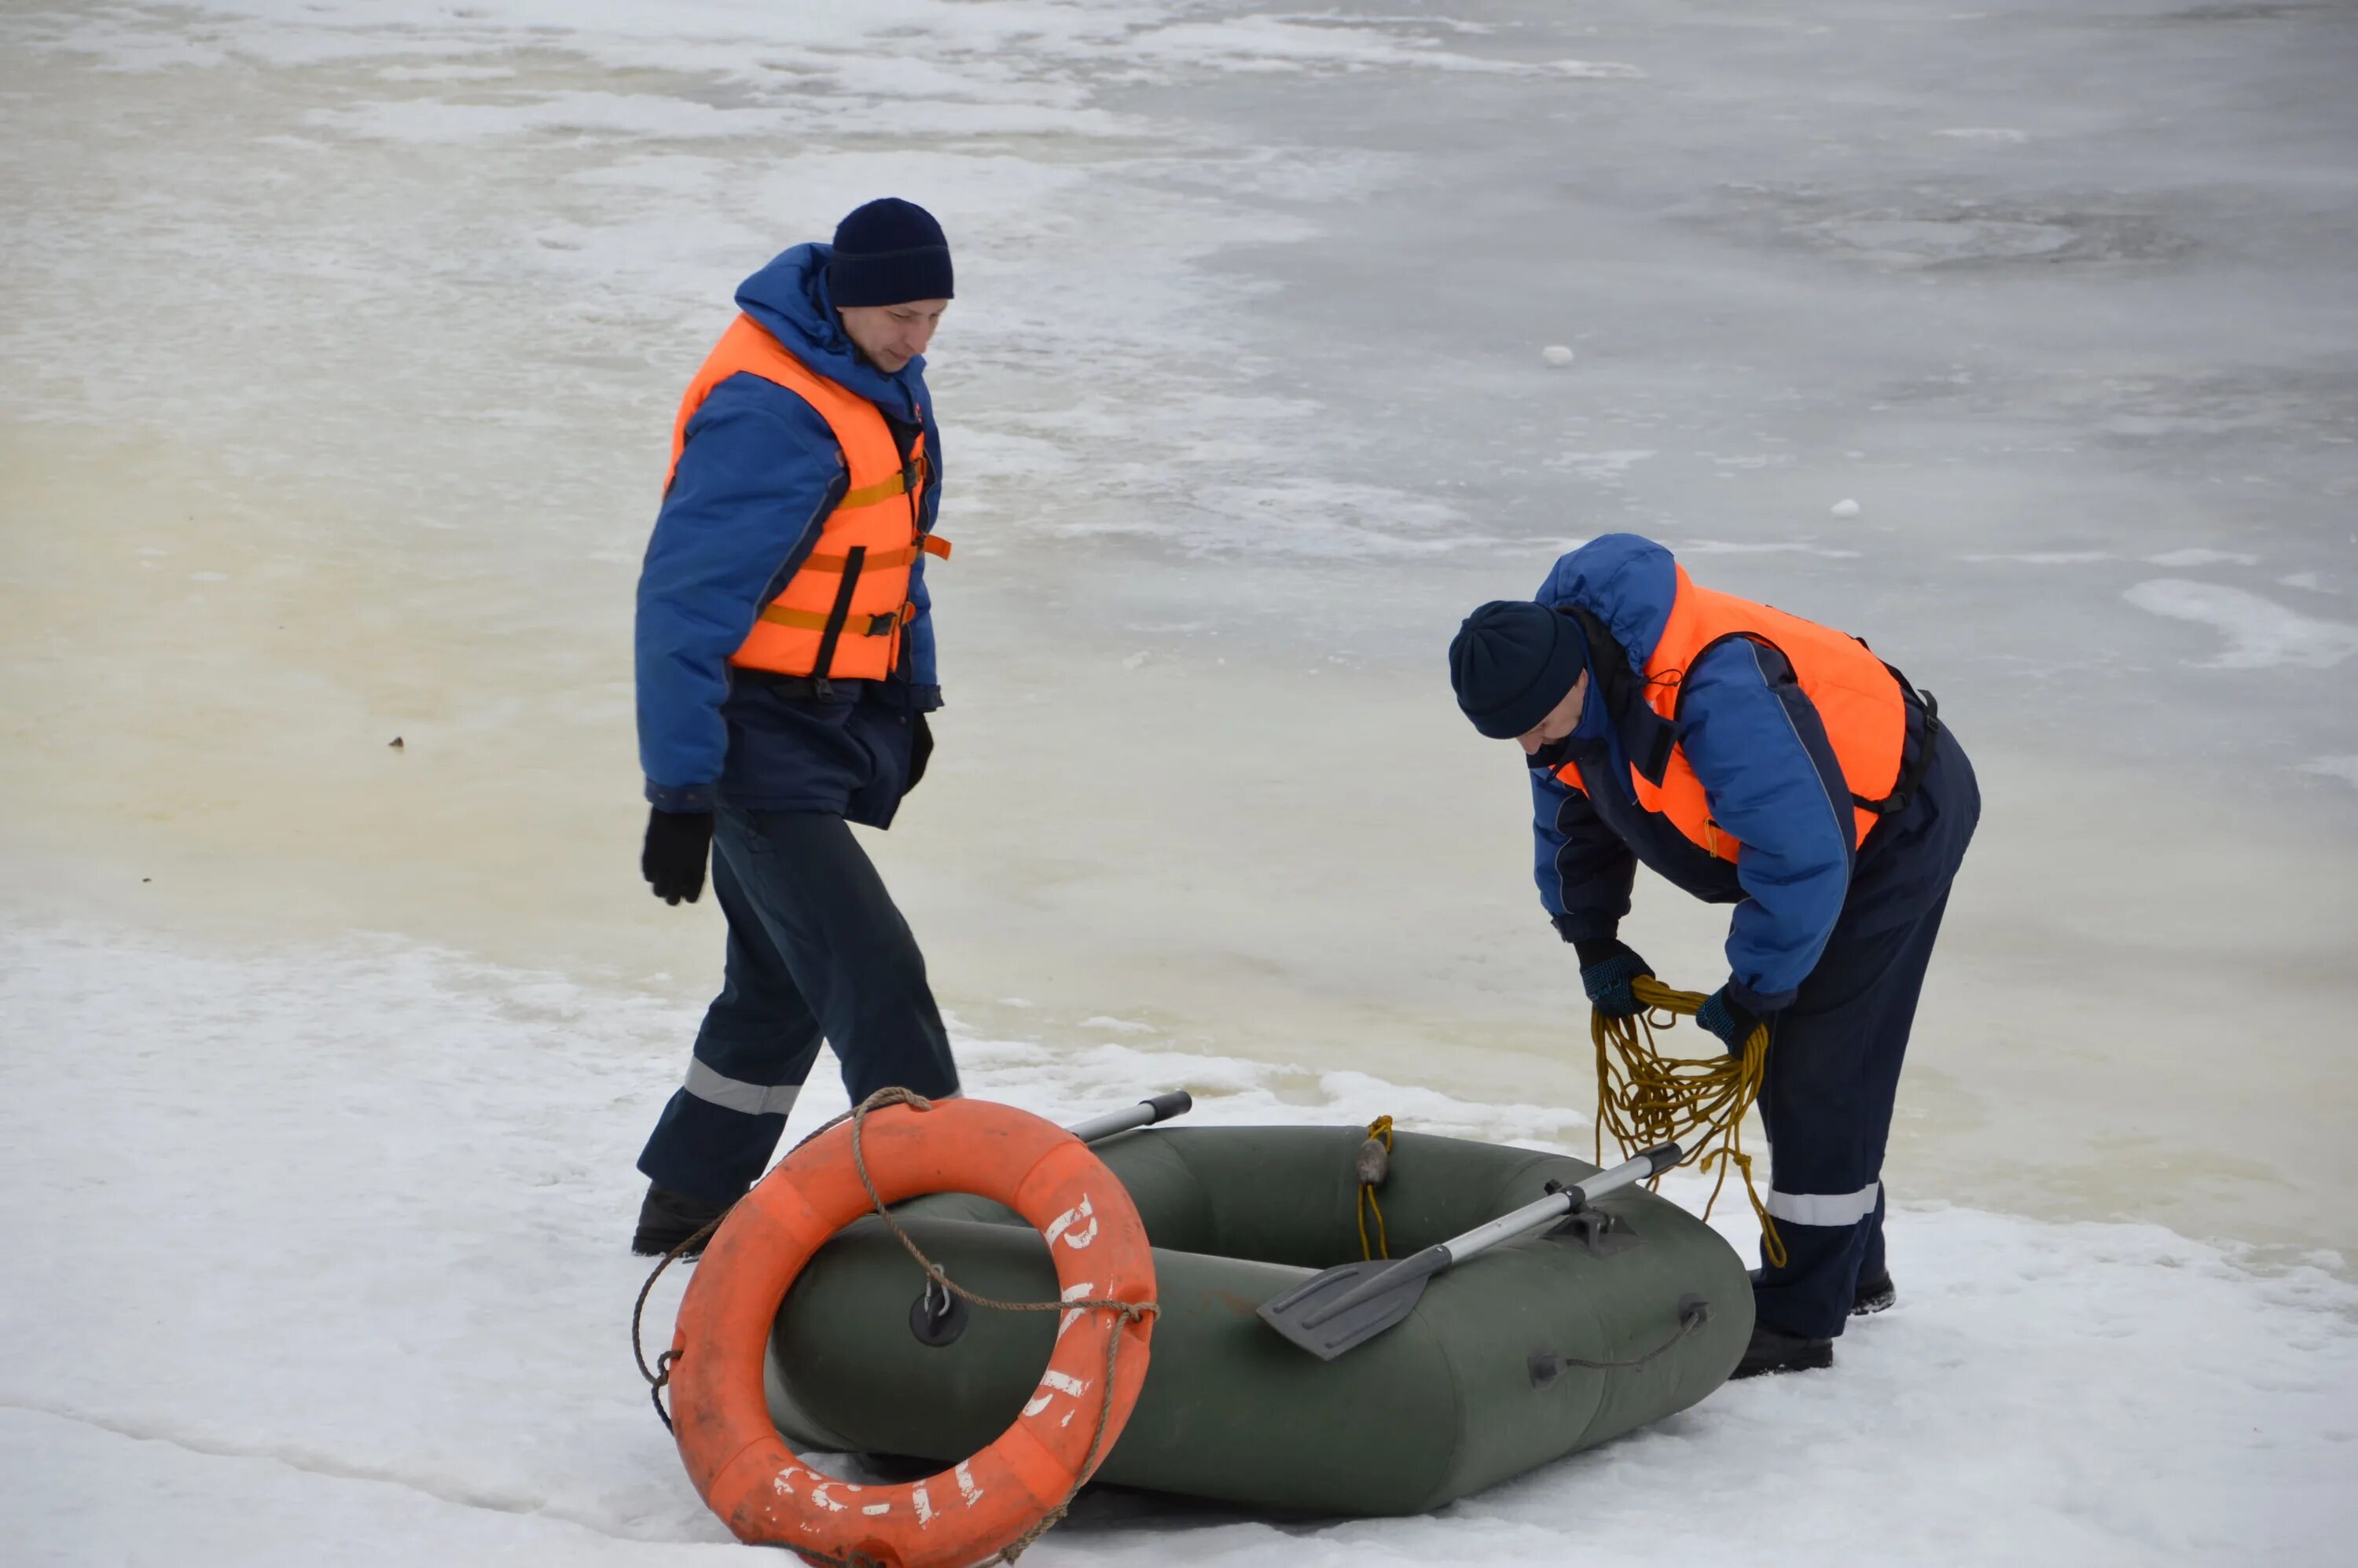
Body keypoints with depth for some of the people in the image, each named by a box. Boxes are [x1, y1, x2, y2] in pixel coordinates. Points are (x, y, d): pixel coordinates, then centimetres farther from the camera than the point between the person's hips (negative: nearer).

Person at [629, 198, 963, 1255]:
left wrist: (910, 694, 21)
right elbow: (684, 601, -25)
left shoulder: (881, 372, 6)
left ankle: (689, 1206, 29)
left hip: (838, 723, 10)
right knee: (873, 977, -13)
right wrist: (680, 790, -26)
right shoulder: (767, 412, -24)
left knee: (783, 986, 16)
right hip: (758, 739, -10)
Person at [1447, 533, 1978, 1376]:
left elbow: (1804, 856, -37)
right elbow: (1572, 812, 9)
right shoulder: (1554, 678, -12)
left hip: (1898, 819, -9)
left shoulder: (1713, 690, -41)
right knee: (1788, 1060, 15)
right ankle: (1852, 1270, 32)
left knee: (1817, 1061, -10)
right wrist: (1592, 940, 3)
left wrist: (1753, 993, -25)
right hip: (1802, 826, 9)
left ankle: (1800, 1318, -3)